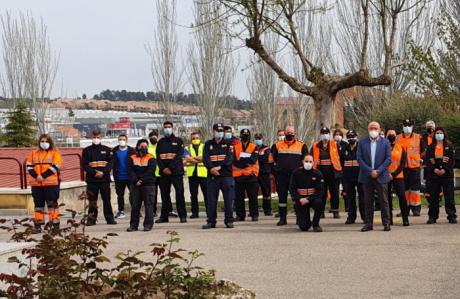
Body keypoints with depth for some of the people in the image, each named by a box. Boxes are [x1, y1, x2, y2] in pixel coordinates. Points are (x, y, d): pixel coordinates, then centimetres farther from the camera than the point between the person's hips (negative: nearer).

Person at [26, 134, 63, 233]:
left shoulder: (55, 153, 3)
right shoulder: (34, 153, 14)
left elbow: (55, 166, -9)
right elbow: (29, 166, 7)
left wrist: (43, 176, -16)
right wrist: (36, 176, -10)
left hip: (51, 183, -4)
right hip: (36, 183, 4)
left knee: (52, 203, -2)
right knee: (38, 204, 8)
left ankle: (55, 223, 0)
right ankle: (38, 224, 12)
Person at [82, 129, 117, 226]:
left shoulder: (106, 150, 8)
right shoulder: (87, 150, 7)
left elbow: (111, 163, 2)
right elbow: (84, 165, 1)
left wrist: (103, 172, -13)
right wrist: (94, 172, -13)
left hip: (104, 179, 0)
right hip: (91, 179, 0)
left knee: (107, 199, 2)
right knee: (92, 200, 1)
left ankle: (109, 218, 8)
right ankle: (91, 219, 7)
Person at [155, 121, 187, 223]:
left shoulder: (178, 141, 4)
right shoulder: (161, 142, 14)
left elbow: (179, 156, -6)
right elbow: (158, 157, 8)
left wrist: (170, 168, -14)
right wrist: (163, 168, -8)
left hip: (176, 171, -3)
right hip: (164, 172, 4)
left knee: (179, 193, -6)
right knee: (164, 194, 6)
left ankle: (182, 216, -4)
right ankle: (164, 216, 12)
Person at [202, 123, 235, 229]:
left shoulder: (228, 144, 8)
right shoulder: (208, 144, 14)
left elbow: (230, 158, -5)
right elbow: (205, 158, 2)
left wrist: (220, 167, -19)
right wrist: (211, 168, -17)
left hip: (226, 175, -2)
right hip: (212, 176, 2)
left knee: (228, 199, -2)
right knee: (211, 200, 1)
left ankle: (229, 221, 5)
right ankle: (211, 221, 7)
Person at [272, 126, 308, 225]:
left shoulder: (301, 145, 4)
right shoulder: (277, 145, 7)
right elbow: (273, 158, 17)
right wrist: (276, 167, 10)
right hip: (281, 175, 1)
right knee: (282, 197, 3)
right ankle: (282, 218, 9)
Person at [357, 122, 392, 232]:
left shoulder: (385, 142, 3)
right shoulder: (362, 142, 5)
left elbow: (388, 159, -2)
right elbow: (359, 158, -1)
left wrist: (378, 171, -12)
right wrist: (370, 171, -11)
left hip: (381, 176, -1)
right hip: (366, 177, 1)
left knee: (383, 201, 1)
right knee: (368, 201, 5)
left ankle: (386, 223, 7)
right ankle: (369, 223, 11)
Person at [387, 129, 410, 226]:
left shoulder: (401, 148, 7)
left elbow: (402, 164, 2)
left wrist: (394, 174, -10)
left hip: (398, 176, -1)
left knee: (402, 196, -9)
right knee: (387, 197, 3)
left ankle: (405, 219, -6)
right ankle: (389, 219, 10)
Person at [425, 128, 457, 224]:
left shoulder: (449, 146, 6)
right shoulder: (430, 147, 11)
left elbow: (452, 160, 0)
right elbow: (427, 161, 4)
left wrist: (445, 170, -12)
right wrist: (434, 169, -11)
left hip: (447, 174, -2)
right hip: (433, 175, 2)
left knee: (449, 196, -3)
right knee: (433, 196, 2)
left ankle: (452, 216, 1)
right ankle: (432, 217, 7)